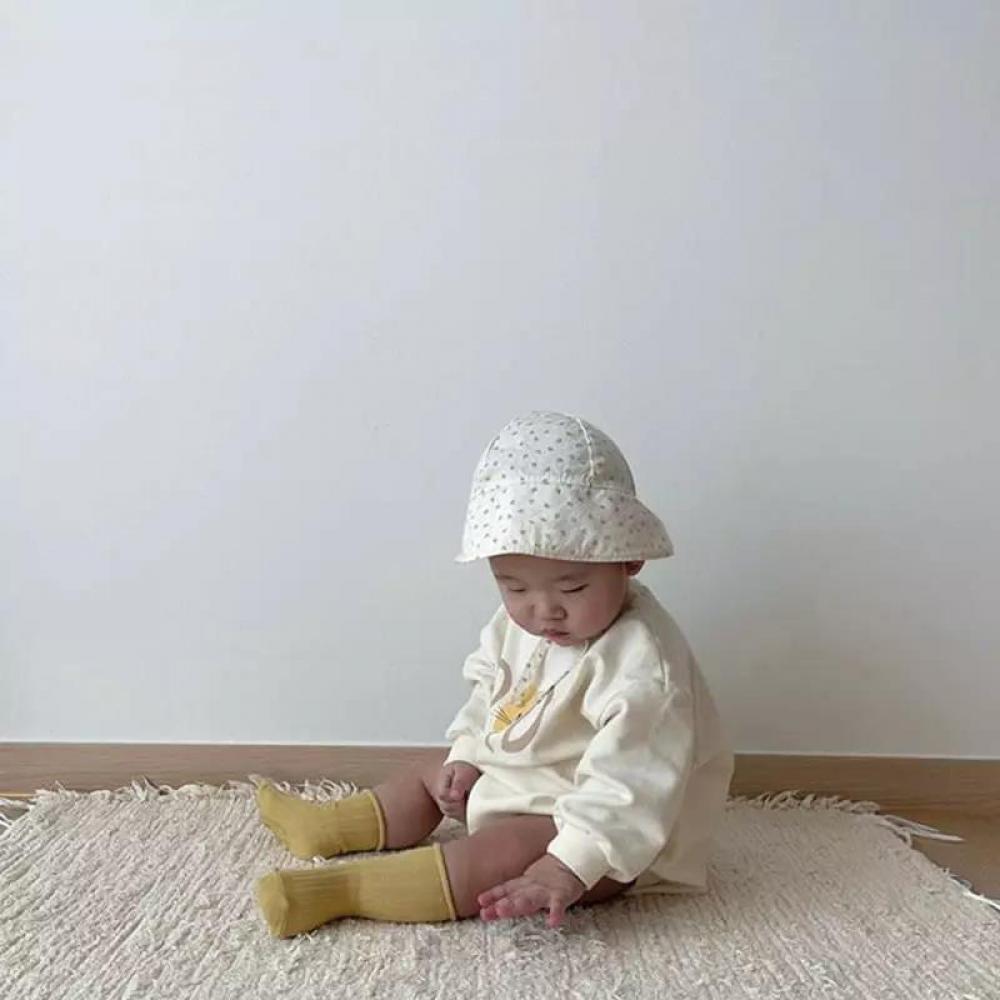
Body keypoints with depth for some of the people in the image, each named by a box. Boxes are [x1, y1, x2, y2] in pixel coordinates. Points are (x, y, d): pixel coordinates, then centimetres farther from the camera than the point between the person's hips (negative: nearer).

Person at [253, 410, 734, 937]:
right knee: (435, 773, 17)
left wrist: (568, 866, -44)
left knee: (511, 851, -31)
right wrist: (466, 755, 2)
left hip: (612, 834, -9)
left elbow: (631, 782, -38)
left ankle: (337, 891, -30)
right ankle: (322, 827, 35)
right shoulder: (520, 623, -5)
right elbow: (490, 691, 13)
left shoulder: (643, 662, -32)